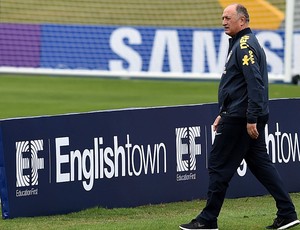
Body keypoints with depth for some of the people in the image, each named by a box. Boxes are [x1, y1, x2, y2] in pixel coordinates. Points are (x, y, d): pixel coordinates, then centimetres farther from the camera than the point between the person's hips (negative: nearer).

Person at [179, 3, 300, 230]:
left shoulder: (245, 45, -15)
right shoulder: (240, 44, 19)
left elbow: (255, 84, -24)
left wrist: (251, 119, -27)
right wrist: (224, 114, 25)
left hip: (240, 119, -11)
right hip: (245, 117, 11)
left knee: (219, 165, -4)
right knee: (260, 163, 11)